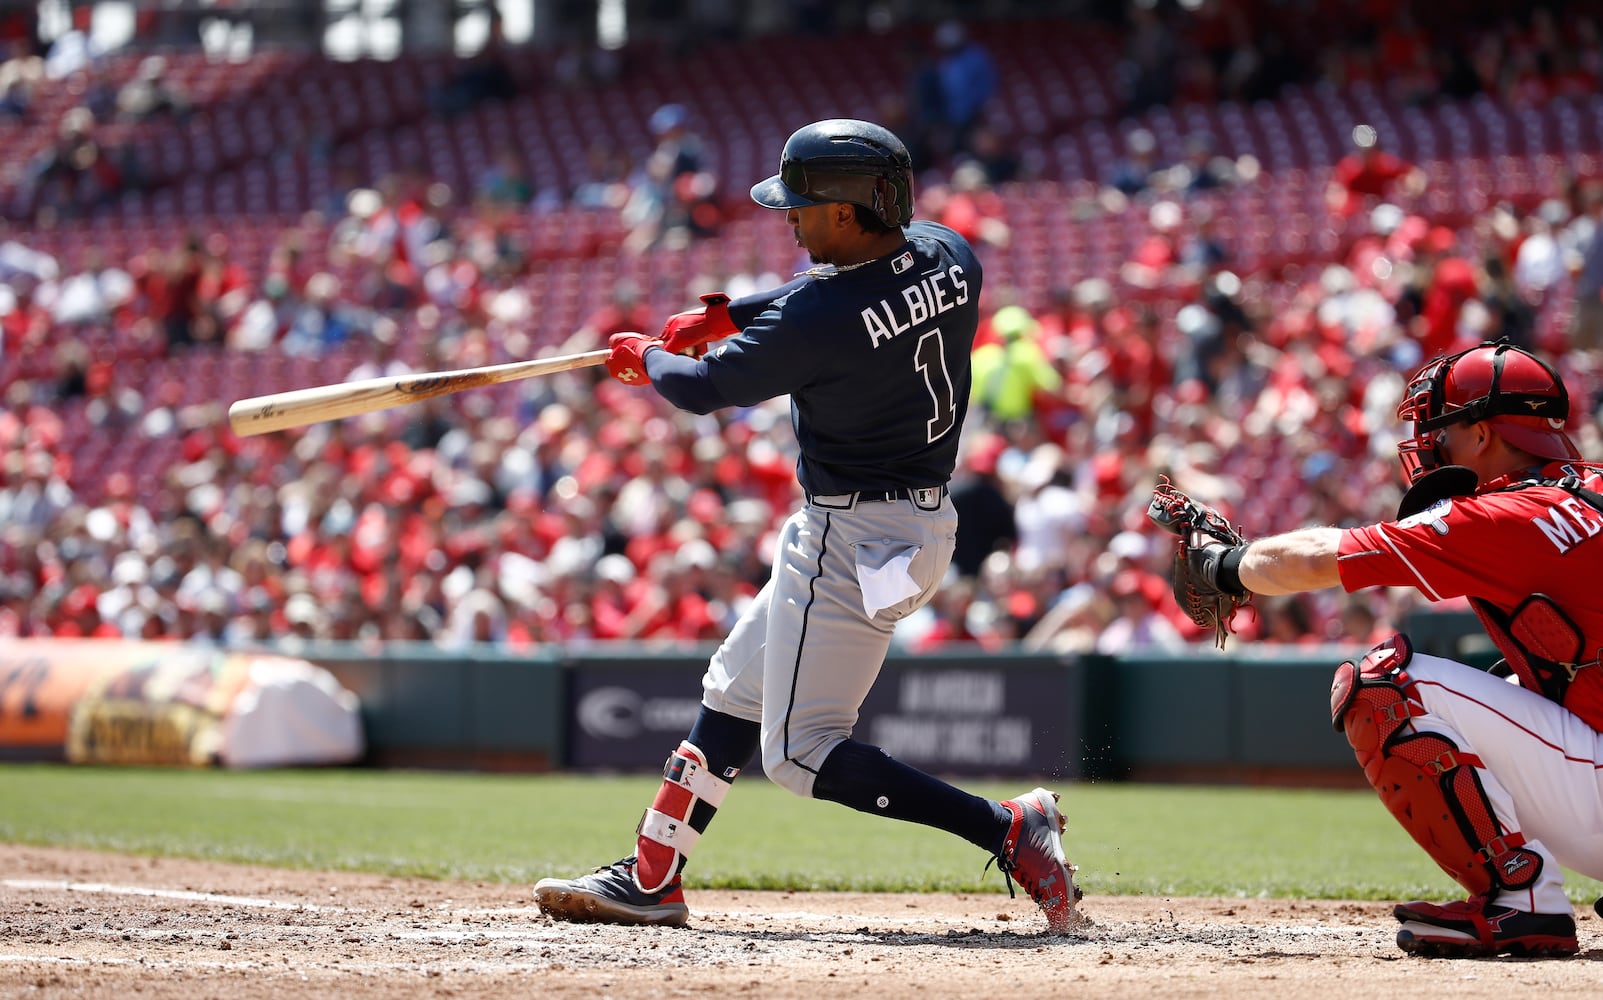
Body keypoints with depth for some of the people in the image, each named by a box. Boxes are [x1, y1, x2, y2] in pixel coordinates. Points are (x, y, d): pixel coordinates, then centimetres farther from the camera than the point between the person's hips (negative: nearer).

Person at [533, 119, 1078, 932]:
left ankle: (1008, 830, -13)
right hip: (921, 521, 10)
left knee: (800, 750, -4)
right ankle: (650, 879, 27)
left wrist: (646, 358, 10)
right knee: (736, 688, 20)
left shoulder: (824, 319, -25)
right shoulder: (949, 260, -1)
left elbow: (705, 388, -12)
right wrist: (724, 315, 14)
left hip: (855, 541, -10)